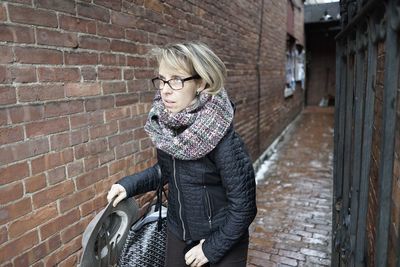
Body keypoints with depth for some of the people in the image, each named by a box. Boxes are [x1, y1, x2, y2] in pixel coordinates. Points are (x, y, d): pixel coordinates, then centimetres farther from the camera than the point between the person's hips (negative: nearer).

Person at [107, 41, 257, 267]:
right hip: (178, 233, 5)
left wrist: (212, 248, -12)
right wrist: (130, 185, -5)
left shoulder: (222, 138, -28)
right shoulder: (164, 126, -12)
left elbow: (242, 206, -19)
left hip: (222, 242, -5)